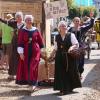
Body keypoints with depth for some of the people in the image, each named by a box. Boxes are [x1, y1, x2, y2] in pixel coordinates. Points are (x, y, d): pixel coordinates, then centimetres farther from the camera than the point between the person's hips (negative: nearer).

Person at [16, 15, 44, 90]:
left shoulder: (36, 30, 2)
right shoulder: (22, 31, 0)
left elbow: (40, 41, 8)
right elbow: (20, 42, -4)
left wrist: (42, 51, 7)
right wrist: (21, 52, -11)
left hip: (35, 51, 0)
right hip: (26, 52, 0)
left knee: (33, 68, -4)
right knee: (25, 67, 6)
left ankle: (33, 83, 1)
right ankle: (26, 81, 21)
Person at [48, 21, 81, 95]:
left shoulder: (71, 35, 1)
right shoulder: (57, 37, 9)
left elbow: (76, 44, -5)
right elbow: (55, 48, 15)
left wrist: (72, 47, -24)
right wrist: (51, 56, 10)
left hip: (69, 57, -2)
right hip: (60, 58, 2)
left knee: (70, 72, 4)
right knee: (61, 73, 1)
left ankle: (70, 88, 17)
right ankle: (63, 89, 7)